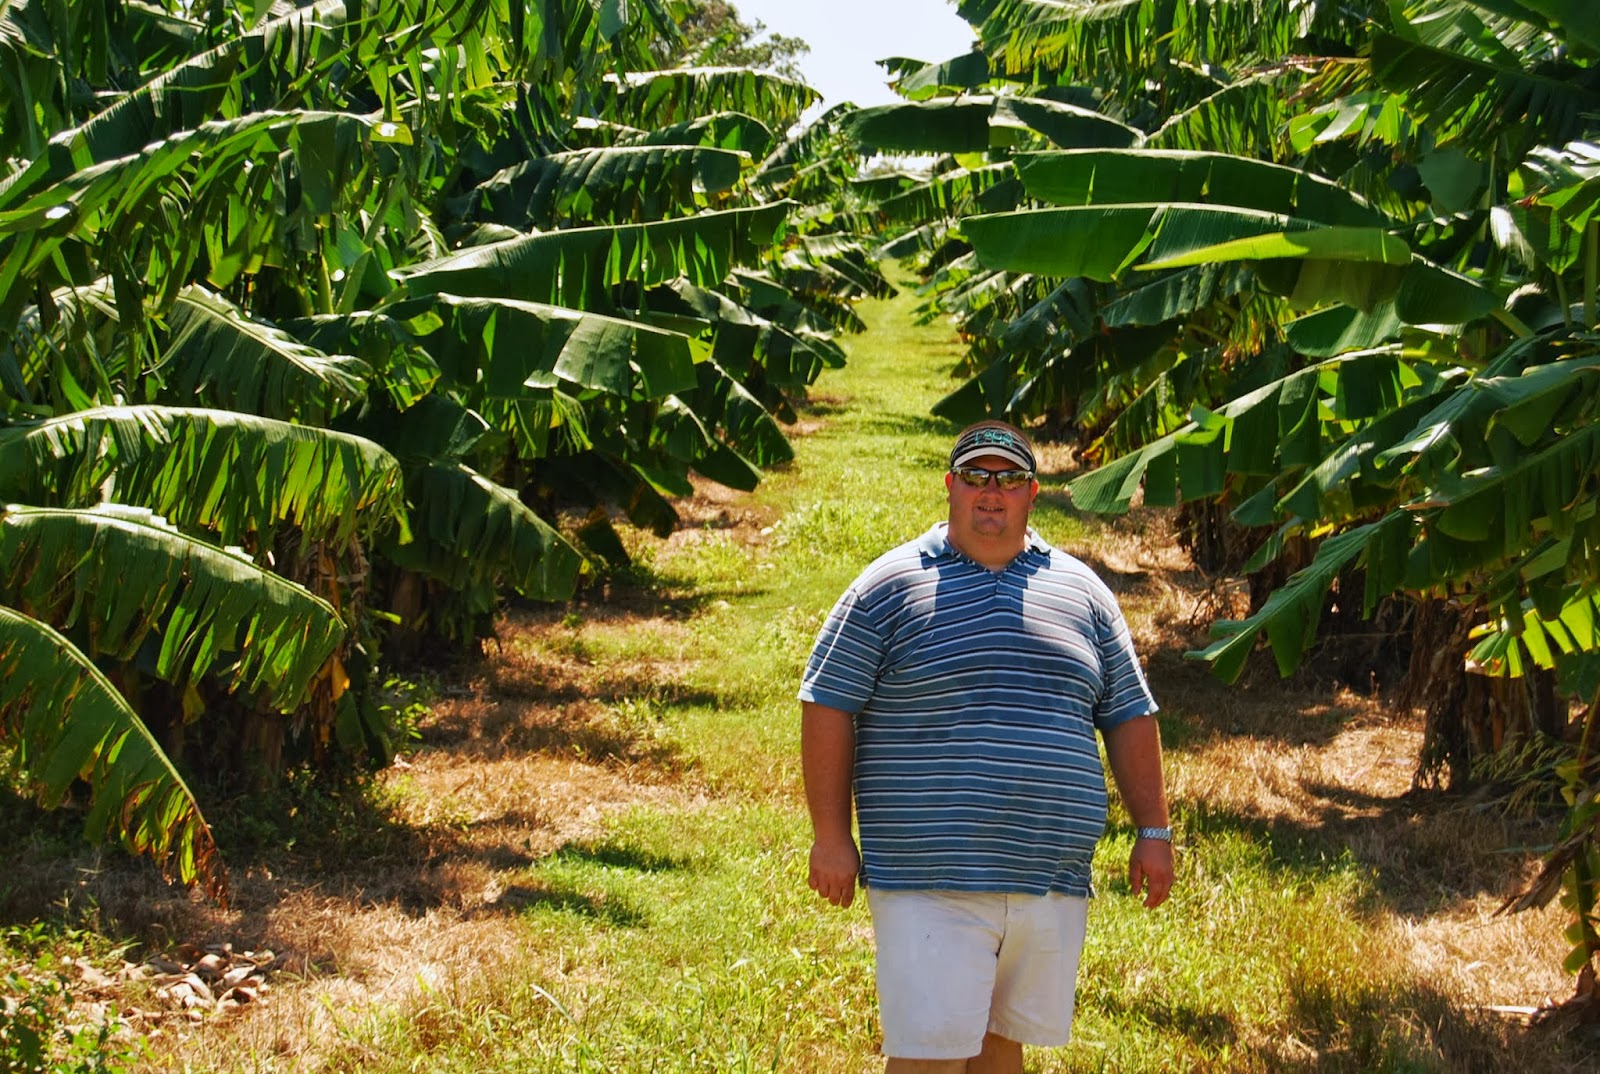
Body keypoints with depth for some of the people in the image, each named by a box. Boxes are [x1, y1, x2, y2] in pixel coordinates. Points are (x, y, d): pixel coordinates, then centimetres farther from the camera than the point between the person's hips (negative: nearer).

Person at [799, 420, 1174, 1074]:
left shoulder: (1081, 591, 13)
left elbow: (1130, 718, 17)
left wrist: (1153, 831, 12)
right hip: (930, 884, -4)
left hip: (1051, 883, 4)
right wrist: (831, 837, -4)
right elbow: (827, 707, 0)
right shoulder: (890, 585, 0)